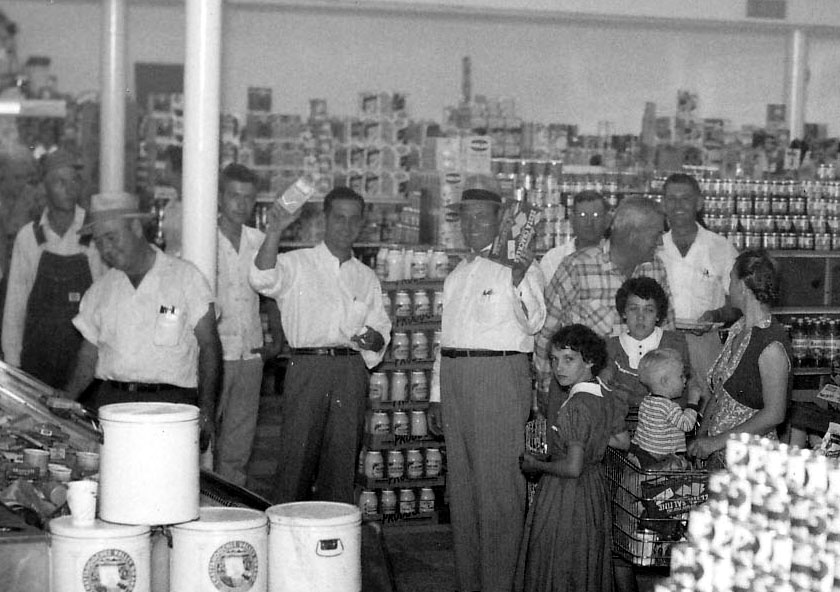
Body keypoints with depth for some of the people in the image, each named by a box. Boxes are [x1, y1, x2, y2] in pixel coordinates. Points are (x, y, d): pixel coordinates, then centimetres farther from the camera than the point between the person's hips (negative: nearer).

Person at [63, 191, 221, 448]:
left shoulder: (185, 277, 3)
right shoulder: (100, 289, 15)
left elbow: (209, 346, 1)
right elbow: (89, 357, 17)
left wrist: (206, 409, -10)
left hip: (169, 402, -3)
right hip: (110, 400, 3)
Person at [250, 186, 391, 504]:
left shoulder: (366, 278, 18)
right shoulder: (297, 264, 5)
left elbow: (381, 327, 21)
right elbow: (263, 279, -16)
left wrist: (374, 339, -3)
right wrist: (274, 232, -29)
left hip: (351, 372, 4)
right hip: (307, 367, -3)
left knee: (342, 460, 4)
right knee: (297, 457, -6)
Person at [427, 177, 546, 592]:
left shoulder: (520, 267, -1)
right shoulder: (456, 276, 20)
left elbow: (534, 324, -14)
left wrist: (520, 282, -30)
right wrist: (437, 395, 18)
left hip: (500, 375, -7)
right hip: (454, 377, 7)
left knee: (498, 485, -7)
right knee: (460, 484, 10)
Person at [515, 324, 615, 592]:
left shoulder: (575, 406, -23)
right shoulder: (603, 399, 4)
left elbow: (572, 467, -25)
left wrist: (536, 465, -11)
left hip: (565, 497, -9)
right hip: (594, 491, 9)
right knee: (587, 569, 17)